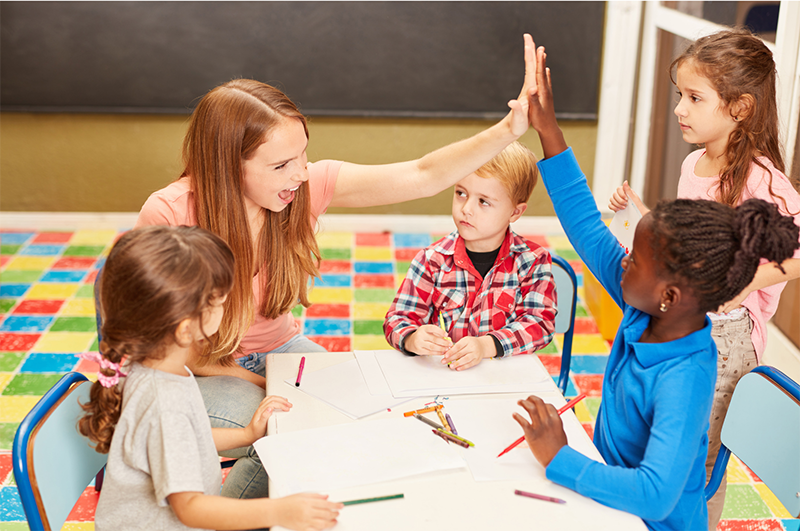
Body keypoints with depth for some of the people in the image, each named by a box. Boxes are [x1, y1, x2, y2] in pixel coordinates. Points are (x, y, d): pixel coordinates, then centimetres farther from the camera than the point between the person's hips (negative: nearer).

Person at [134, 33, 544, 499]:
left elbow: (423, 177, -23)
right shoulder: (168, 217, -28)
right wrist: (243, 378, -22)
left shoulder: (310, 184, -18)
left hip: (276, 347, 5)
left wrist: (509, 130, -35)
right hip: (201, 366, -5)